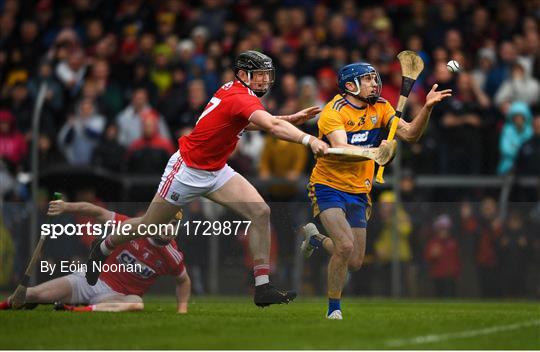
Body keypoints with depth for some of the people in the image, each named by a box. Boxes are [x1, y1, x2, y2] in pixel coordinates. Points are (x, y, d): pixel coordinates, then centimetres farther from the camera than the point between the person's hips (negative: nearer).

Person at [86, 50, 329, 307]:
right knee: (149, 226, 9)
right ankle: (103, 248, 39)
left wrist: (291, 119, 6)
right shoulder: (240, 98, -27)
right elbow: (272, 126, -43)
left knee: (260, 212, -11)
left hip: (216, 171, 9)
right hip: (187, 170, -9)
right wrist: (308, 140, -56)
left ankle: (263, 288, -11)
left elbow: (248, 123, 17)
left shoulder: (232, 90, 0)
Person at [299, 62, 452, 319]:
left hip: (358, 192, 6)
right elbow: (341, 149, -31)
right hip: (329, 186, -6)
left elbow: (410, 134, -8)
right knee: (345, 245, -26)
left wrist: (427, 107, -24)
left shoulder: (380, 108, 1)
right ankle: (333, 310, -8)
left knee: (355, 263, 8)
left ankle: (315, 237, 39)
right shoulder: (334, 112, -17)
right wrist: (375, 152, -47)